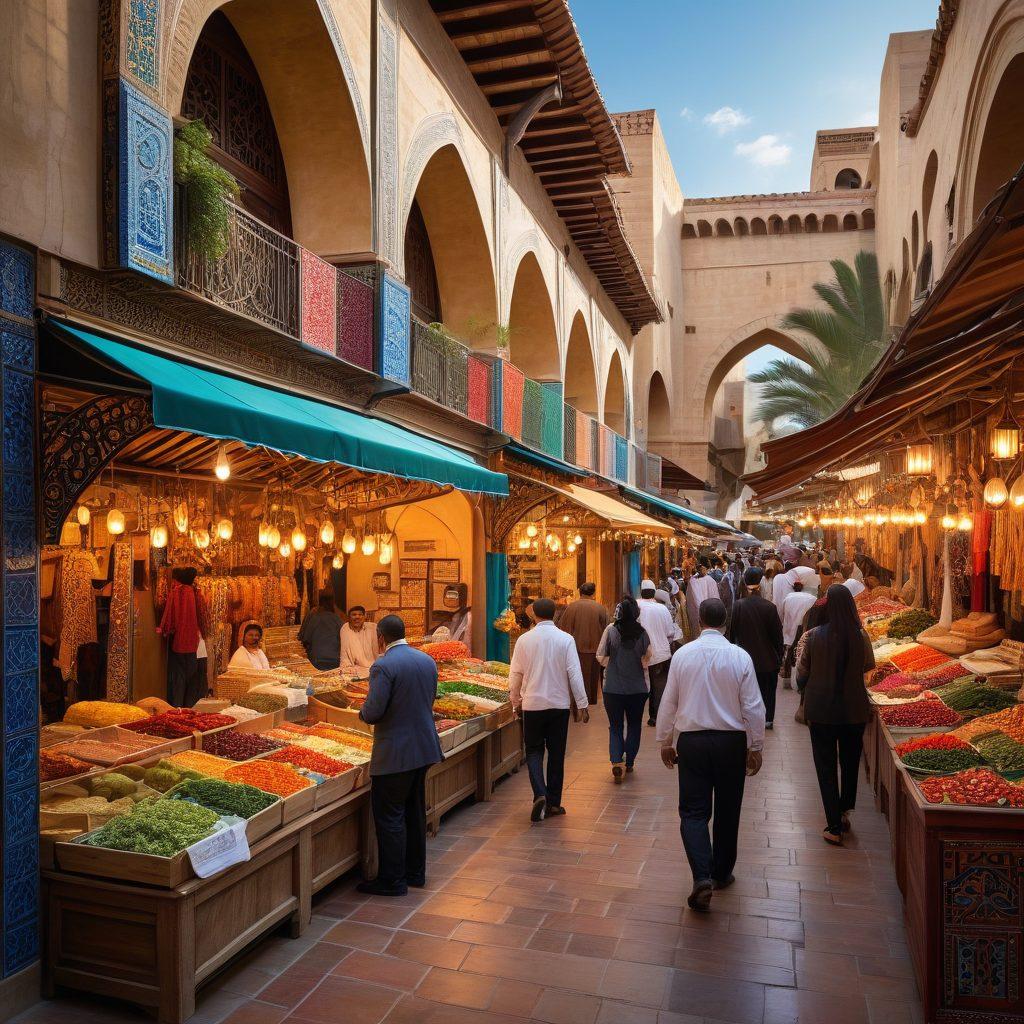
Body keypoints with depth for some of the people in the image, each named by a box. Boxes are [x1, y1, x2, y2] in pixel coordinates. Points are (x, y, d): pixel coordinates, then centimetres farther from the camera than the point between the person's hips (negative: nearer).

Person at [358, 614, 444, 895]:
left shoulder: (383, 666, -19)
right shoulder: (428, 661, 5)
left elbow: (373, 712, -21)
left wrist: (363, 713, 1)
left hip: (395, 753, -8)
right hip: (425, 747, 8)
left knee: (389, 816, 4)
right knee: (415, 812, 19)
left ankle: (392, 880, 12)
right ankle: (415, 872, 30)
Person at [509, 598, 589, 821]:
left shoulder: (524, 639, -4)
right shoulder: (565, 639, -6)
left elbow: (515, 674, 2)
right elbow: (574, 673, -8)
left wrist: (516, 701, 16)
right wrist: (582, 704, -2)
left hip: (532, 704, 0)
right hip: (560, 704, 0)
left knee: (534, 750, 11)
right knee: (556, 753, 12)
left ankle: (540, 794, -10)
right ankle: (553, 803, 17)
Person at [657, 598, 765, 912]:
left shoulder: (682, 655, -5)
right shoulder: (740, 656, -8)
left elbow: (668, 703, 0)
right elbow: (753, 707, -5)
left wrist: (664, 742, 13)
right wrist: (756, 747, 7)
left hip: (692, 742, 0)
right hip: (731, 743, 0)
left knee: (693, 812, 5)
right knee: (727, 811, 16)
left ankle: (702, 877, -12)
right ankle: (722, 874, 30)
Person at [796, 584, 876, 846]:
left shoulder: (813, 636, -15)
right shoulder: (860, 636, -12)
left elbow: (801, 676, -5)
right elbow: (869, 666, 9)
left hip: (820, 711, -2)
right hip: (854, 710, 2)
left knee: (826, 767, 10)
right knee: (850, 762, 23)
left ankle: (834, 827, 13)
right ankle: (844, 812, 37)